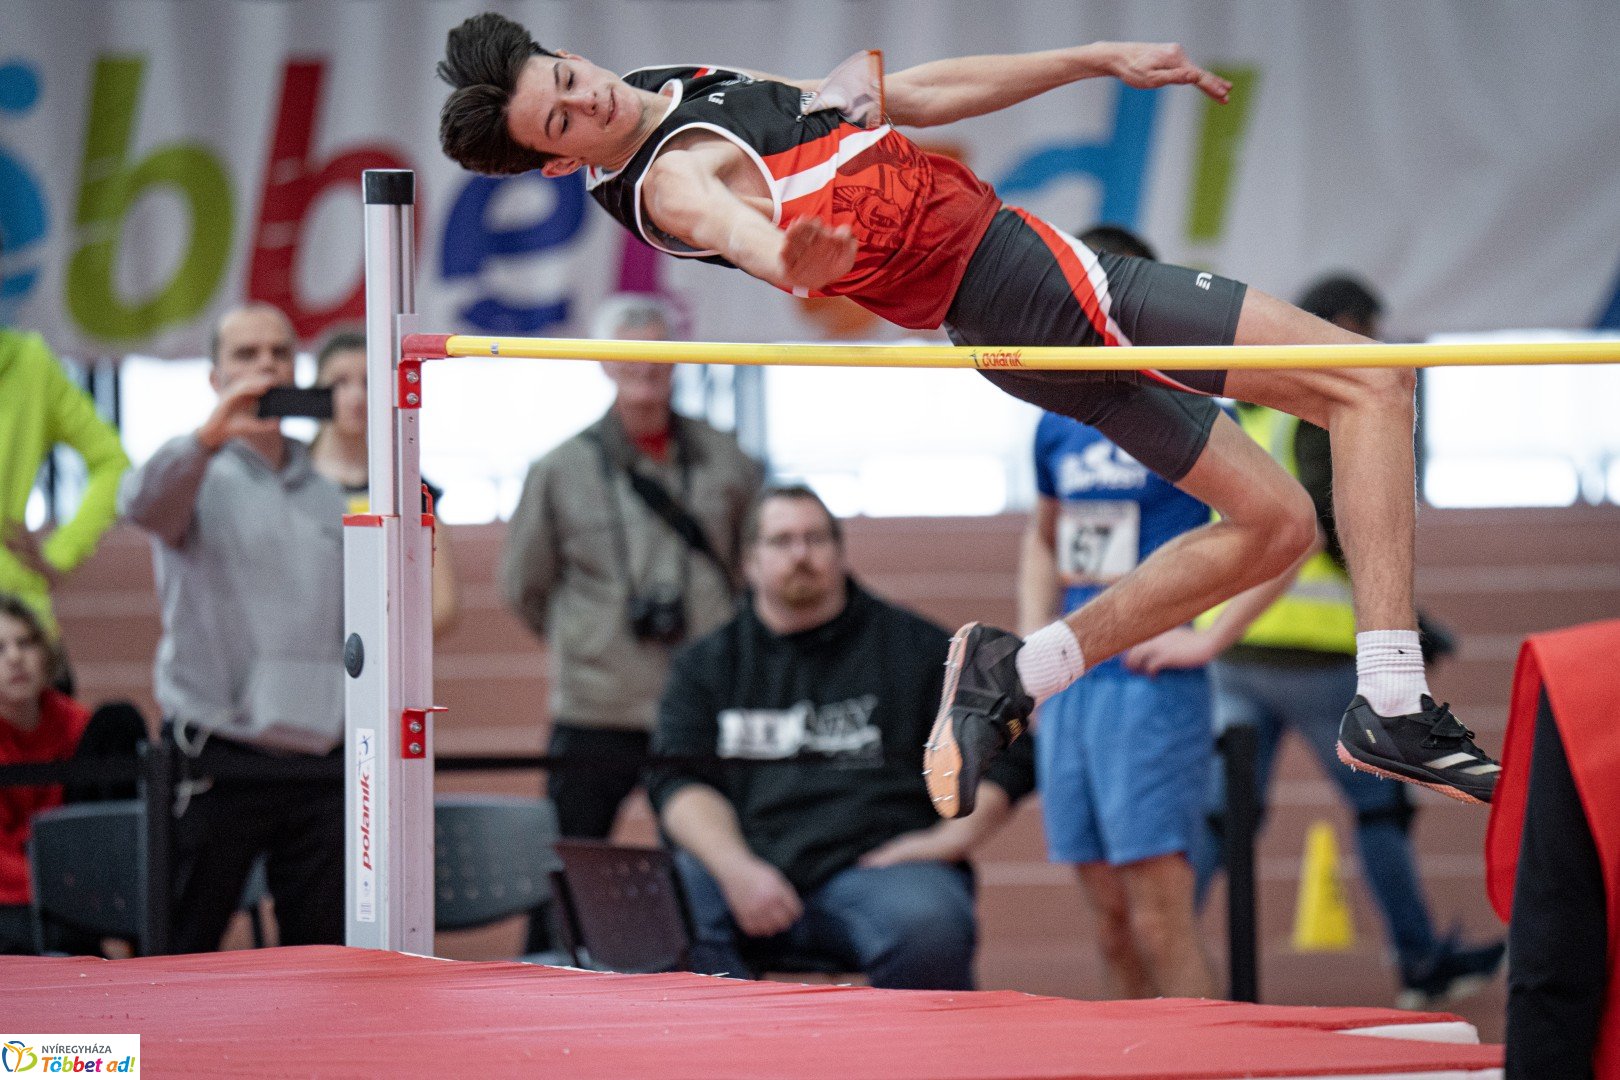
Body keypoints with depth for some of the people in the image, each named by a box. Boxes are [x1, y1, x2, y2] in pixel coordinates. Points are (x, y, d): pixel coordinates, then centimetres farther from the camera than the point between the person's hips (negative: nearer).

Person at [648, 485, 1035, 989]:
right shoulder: (707, 664, 20)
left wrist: (952, 838, -2)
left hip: (873, 863, -1)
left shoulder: (917, 647, 17)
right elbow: (680, 779, 7)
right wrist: (736, 869, -12)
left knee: (928, 932, -38)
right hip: (747, 866, 1)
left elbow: (1007, 754, 15)